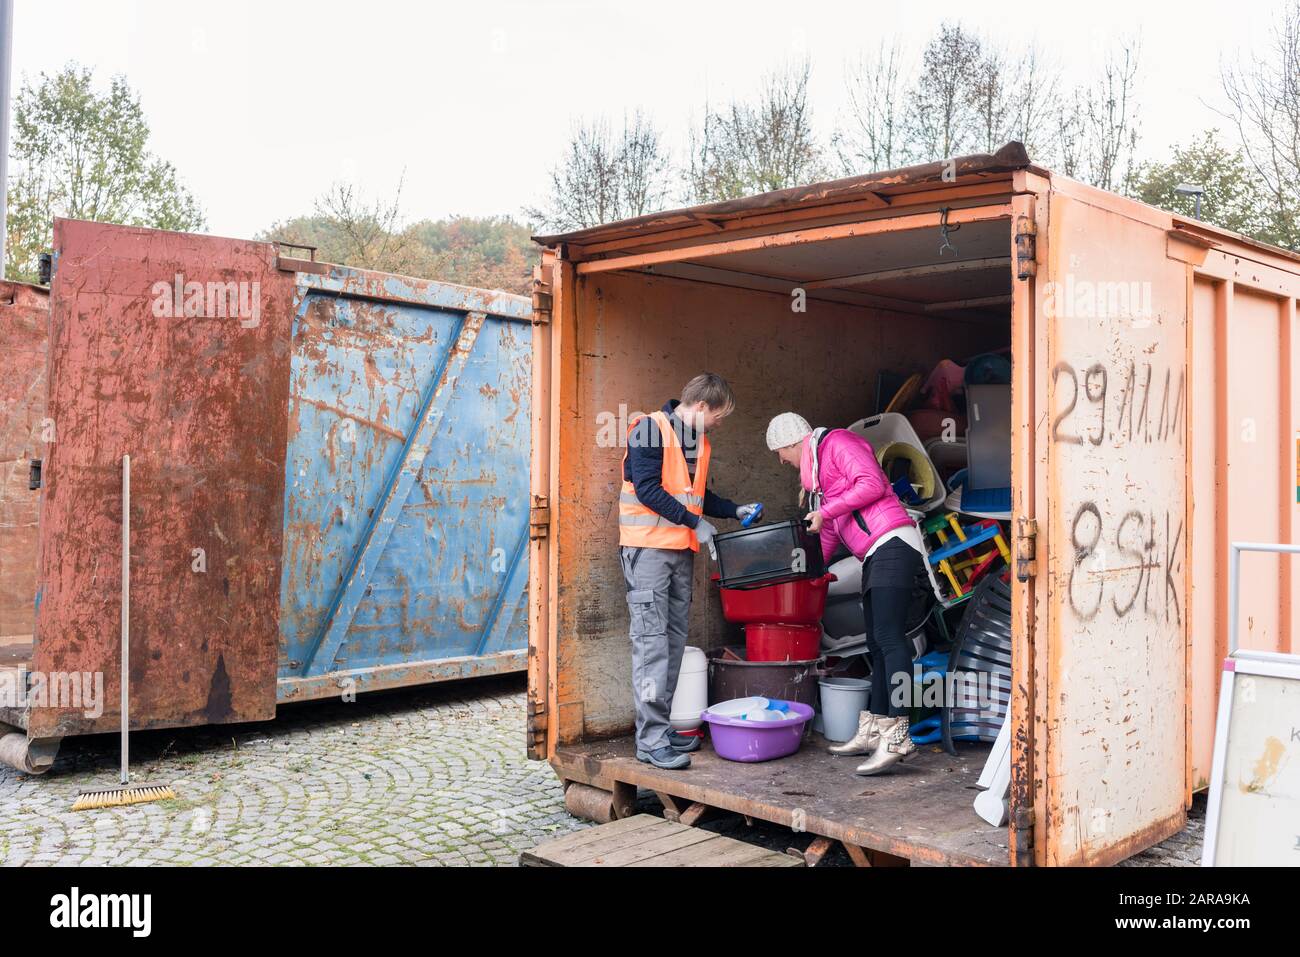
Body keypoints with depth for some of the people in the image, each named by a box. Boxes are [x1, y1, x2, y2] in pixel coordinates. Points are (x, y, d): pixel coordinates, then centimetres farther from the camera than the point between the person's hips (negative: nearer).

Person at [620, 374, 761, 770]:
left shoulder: (698, 441, 16)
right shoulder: (650, 430, -10)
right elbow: (647, 488, -17)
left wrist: (734, 510, 15)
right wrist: (694, 522, -15)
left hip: (681, 551, 9)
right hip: (648, 548, -8)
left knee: (674, 640, 9)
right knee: (651, 640, -10)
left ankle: (660, 726, 17)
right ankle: (651, 740, -8)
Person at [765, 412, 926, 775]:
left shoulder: (838, 442, 0)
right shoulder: (817, 472, 28)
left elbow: (872, 484, -16)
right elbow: (829, 534, 34)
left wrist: (826, 510, -10)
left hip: (892, 544, -11)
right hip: (875, 557, 11)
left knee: (888, 638, -18)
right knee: (878, 643, 9)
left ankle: (897, 735, -22)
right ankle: (873, 731, 12)